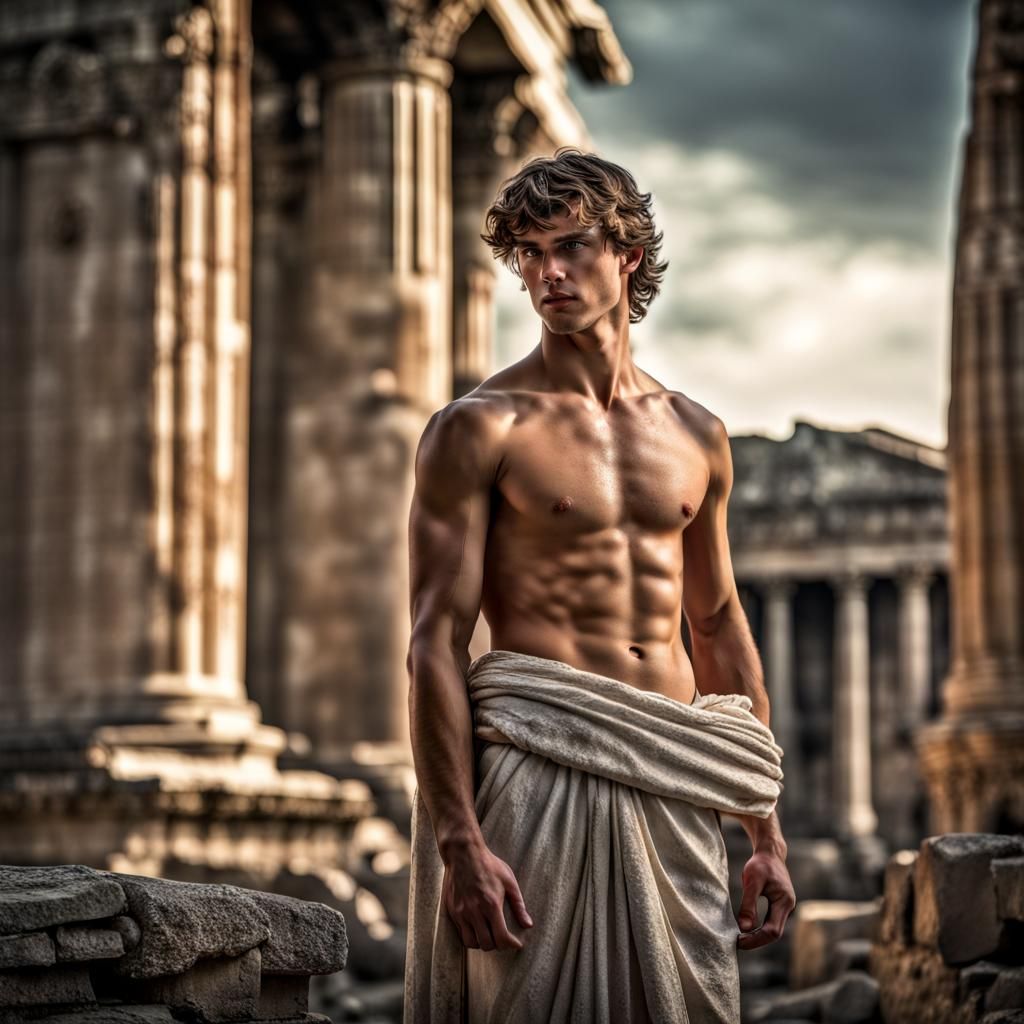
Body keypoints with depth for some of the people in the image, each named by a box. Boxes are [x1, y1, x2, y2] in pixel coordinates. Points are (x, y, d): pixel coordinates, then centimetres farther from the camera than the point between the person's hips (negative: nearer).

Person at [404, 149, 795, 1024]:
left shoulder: (696, 437, 12)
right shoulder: (480, 430, -4)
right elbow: (435, 644, -9)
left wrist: (767, 833, 14)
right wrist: (459, 844, -17)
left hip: (676, 786, 5)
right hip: (540, 771, -5)